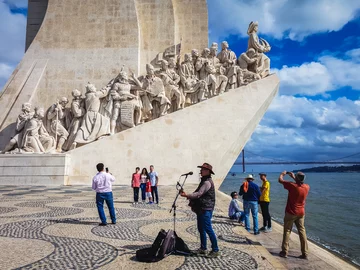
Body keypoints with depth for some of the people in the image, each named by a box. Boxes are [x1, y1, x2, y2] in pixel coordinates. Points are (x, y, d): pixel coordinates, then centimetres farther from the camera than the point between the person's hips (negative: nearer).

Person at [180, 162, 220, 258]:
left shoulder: (207, 182, -17)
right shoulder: (204, 181, 17)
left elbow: (199, 194, -25)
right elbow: (198, 193, 22)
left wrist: (186, 195, -29)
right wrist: (189, 197, 11)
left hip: (206, 210, -11)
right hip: (201, 209, 11)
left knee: (208, 229, -5)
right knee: (201, 229, 15)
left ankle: (215, 250, 4)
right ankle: (203, 248, 25)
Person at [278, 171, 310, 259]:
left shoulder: (292, 186, -21)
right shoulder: (307, 187, -5)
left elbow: (280, 180, -10)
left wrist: (282, 174, 9)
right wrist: (293, 177, 24)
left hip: (291, 213, -4)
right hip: (301, 213, 4)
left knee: (287, 231, 5)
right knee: (302, 232, 10)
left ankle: (284, 252, 9)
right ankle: (304, 253, 13)